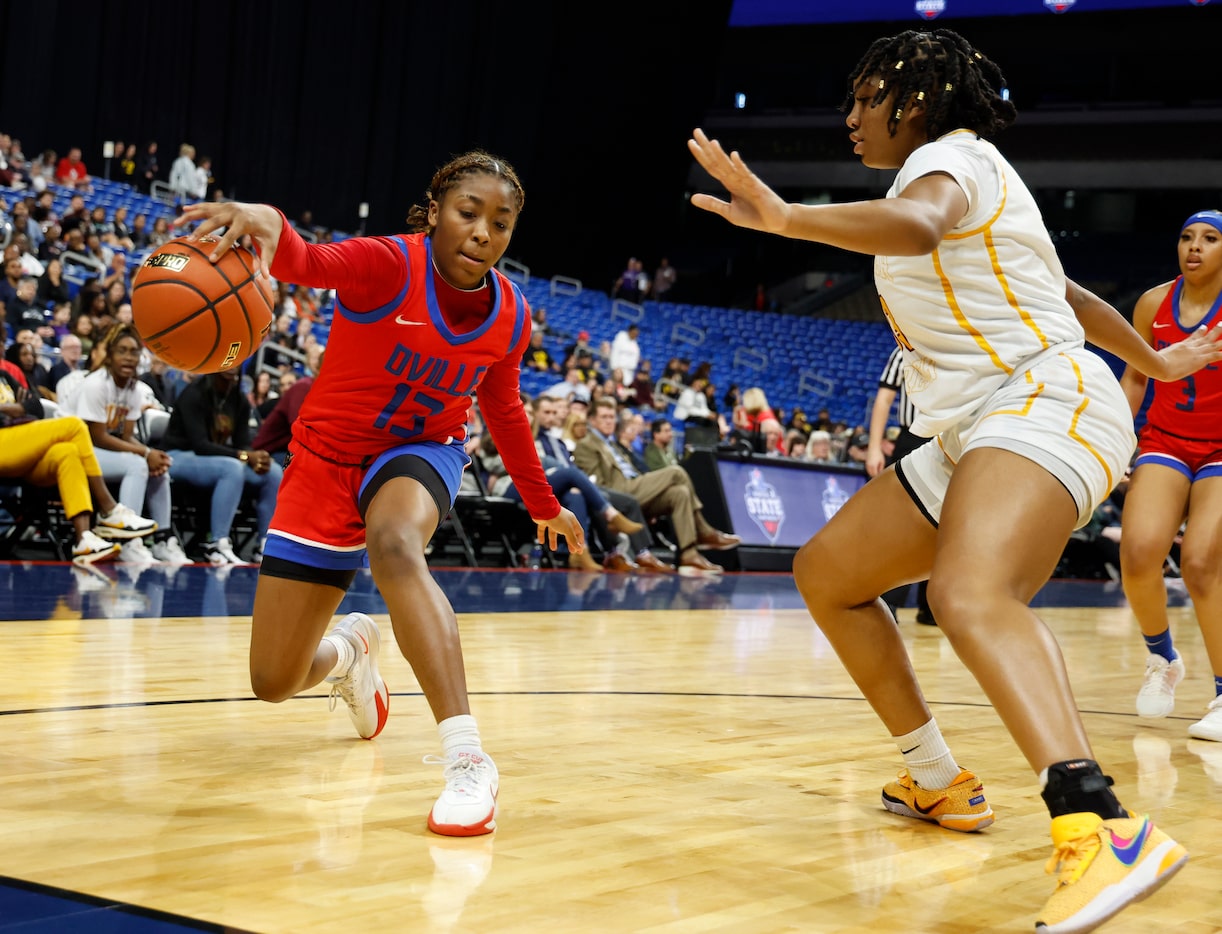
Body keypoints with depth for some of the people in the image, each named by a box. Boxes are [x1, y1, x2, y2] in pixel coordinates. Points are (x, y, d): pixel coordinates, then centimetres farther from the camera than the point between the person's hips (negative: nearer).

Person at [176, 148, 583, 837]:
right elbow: (309, 263, -42)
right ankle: (350, 650, 41)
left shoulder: (511, 316, -5)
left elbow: (504, 409, 13)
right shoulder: (389, 264, -20)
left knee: (395, 545, -40)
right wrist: (269, 224, -65)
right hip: (329, 456, 0)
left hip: (419, 452, 1)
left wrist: (544, 505, 22)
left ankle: (469, 761, -46)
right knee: (273, 683, 1)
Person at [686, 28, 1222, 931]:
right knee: (826, 571, 15)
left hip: (1048, 404, -11)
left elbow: (915, 223, -33)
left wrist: (783, 216, -46)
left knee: (969, 595, -37)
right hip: (974, 434, 11)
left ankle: (1103, 830, -55)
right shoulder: (958, 180, 24)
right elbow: (1068, 293, 34)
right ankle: (940, 782, 25)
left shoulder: (950, 156, -5)